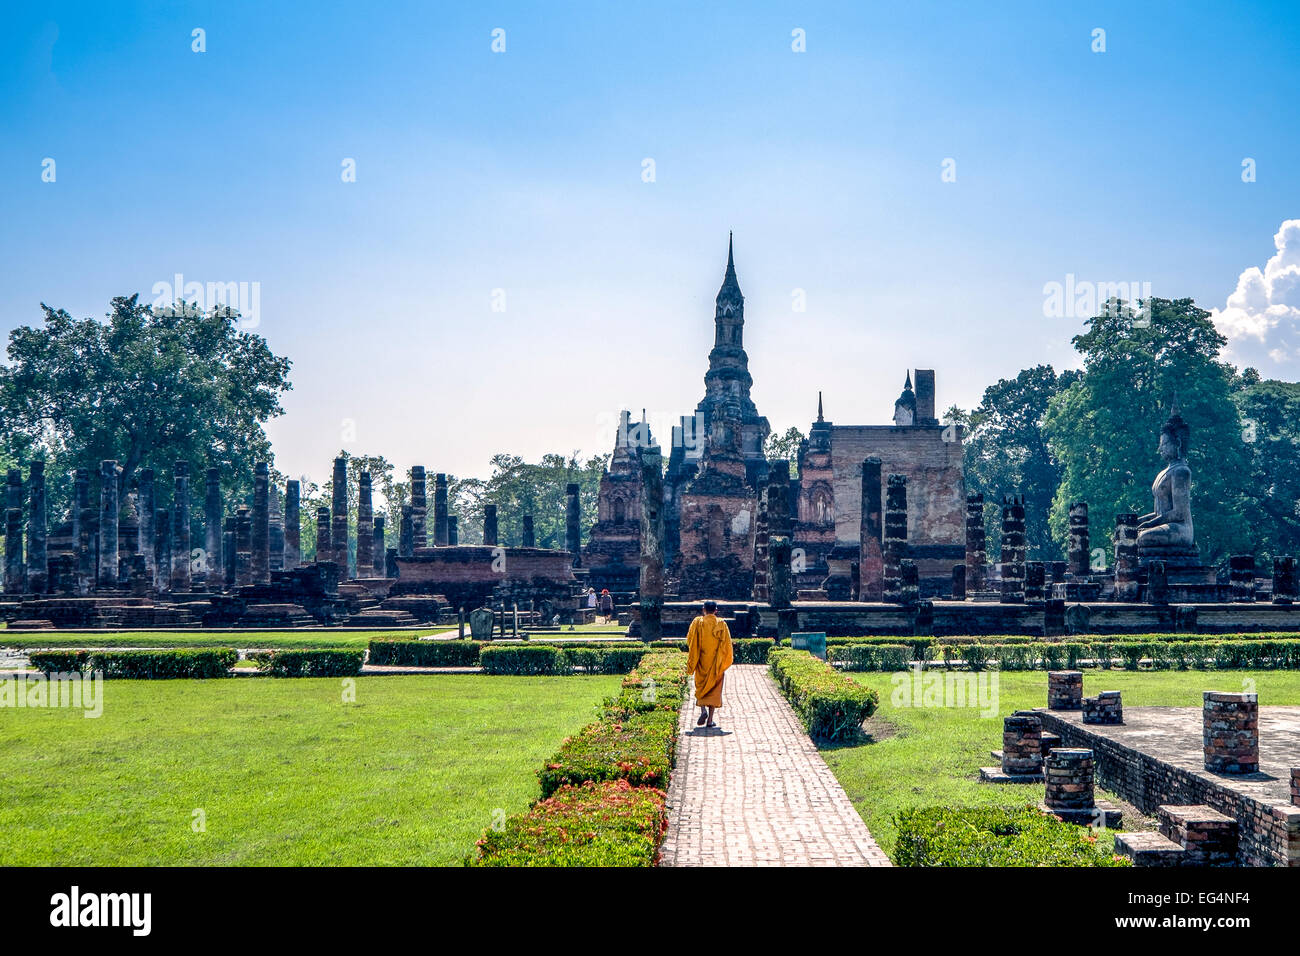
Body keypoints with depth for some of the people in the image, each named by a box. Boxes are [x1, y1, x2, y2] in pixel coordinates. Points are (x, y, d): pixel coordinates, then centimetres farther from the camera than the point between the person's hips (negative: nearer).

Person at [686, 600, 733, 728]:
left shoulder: (697, 622, -4)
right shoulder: (721, 624, -3)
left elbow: (689, 640, -3)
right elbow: (727, 644, 0)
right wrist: (725, 661, 12)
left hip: (701, 661, 0)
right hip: (716, 663, 0)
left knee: (700, 687, 13)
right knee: (714, 689, 5)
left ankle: (703, 710, -11)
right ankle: (710, 720, 1)